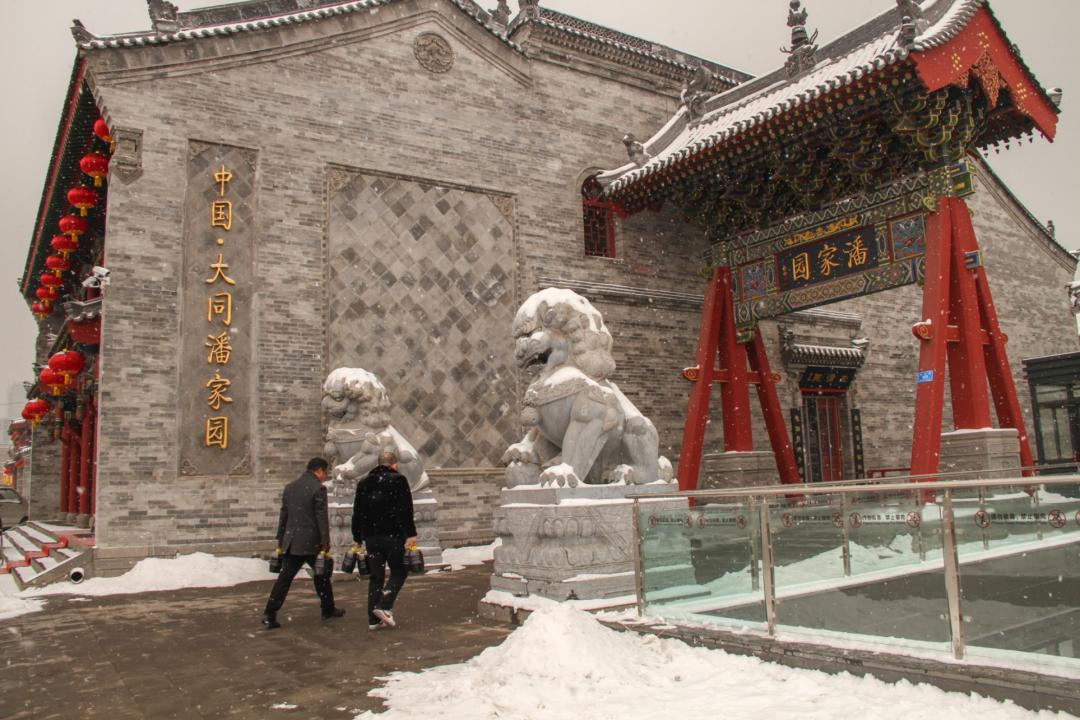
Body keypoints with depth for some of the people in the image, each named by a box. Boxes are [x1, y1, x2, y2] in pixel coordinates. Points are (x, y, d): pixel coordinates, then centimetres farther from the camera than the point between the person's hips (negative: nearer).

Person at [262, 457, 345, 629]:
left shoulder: (290, 487, 11)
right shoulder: (318, 488, -11)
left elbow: (283, 515, 15)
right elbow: (322, 518, -14)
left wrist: (280, 541, 20)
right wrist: (325, 544, -11)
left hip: (291, 542, 5)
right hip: (311, 542, -5)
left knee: (285, 578, 4)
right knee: (321, 576, 12)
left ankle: (270, 615, -3)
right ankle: (328, 609, 24)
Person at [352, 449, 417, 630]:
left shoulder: (363, 483, 12)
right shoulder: (398, 480, -5)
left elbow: (357, 512, 14)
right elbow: (405, 510, -13)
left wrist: (357, 538, 18)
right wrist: (410, 534, -12)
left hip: (371, 537, 5)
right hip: (393, 535, -5)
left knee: (376, 576, 10)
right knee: (399, 571, 8)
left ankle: (373, 619, 10)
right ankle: (384, 606, -9)